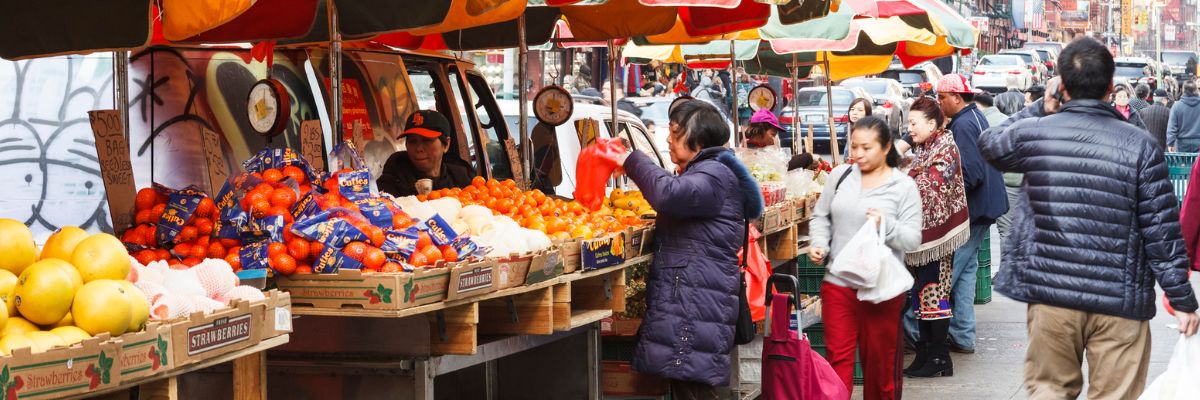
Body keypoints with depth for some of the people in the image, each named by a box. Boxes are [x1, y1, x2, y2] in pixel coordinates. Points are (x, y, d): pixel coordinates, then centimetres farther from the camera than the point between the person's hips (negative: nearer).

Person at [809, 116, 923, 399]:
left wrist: (886, 225, -25)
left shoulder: (904, 186, -4)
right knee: (838, 358, 2)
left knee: (880, 361, 11)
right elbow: (821, 217, 13)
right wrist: (819, 244, -5)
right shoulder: (839, 176, 4)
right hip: (838, 283, 2)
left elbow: (913, 239, -7)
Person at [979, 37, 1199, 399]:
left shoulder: (1033, 134, -4)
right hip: (1120, 301, -1)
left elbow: (989, 145, 20)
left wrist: (1042, 111, 29)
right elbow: (1162, 231, -7)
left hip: (1051, 293, 2)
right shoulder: (1140, 145, -8)